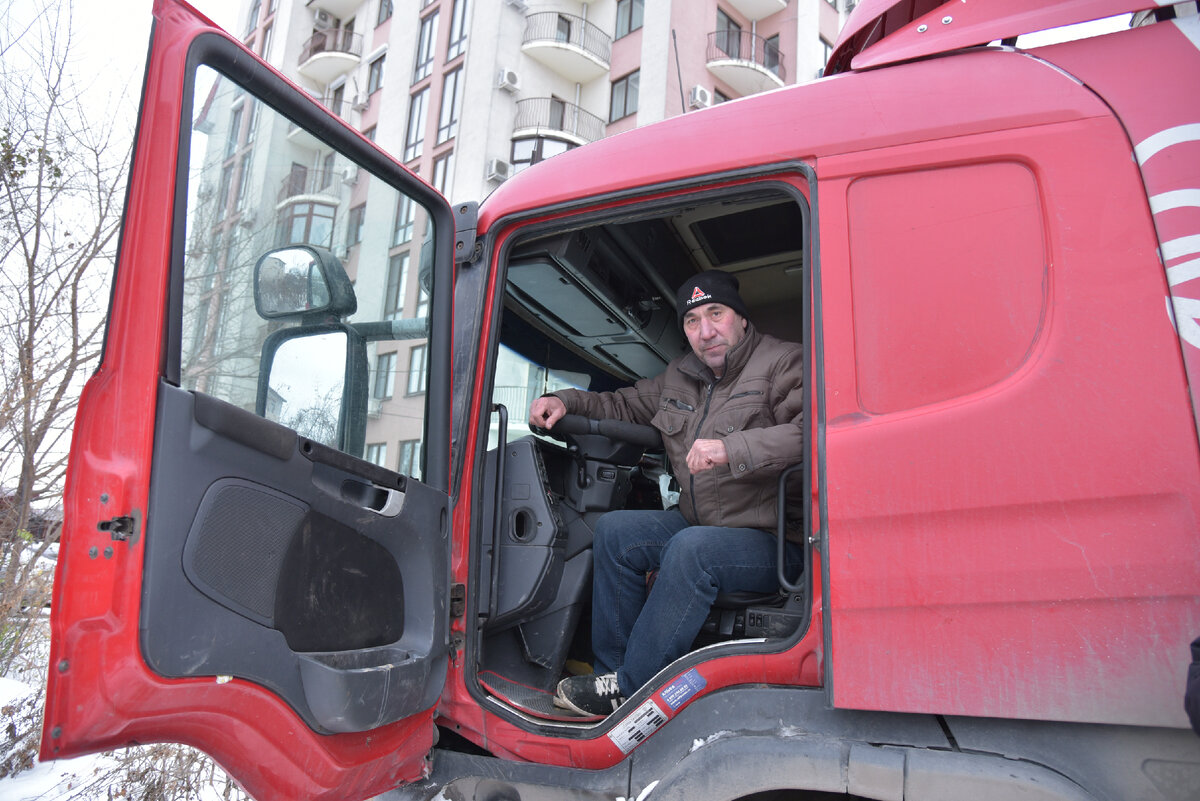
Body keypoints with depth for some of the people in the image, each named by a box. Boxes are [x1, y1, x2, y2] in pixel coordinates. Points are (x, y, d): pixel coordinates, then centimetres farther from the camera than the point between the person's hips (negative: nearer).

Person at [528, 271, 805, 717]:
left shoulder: (784, 363, -9)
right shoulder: (681, 377, 13)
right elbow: (626, 405, 27)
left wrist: (733, 449, -35)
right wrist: (566, 401, 10)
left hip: (774, 542, -7)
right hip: (699, 524, 8)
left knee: (691, 549, -33)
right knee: (615, 530, -5)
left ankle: (630, 686, -19)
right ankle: (611, 669, -1)